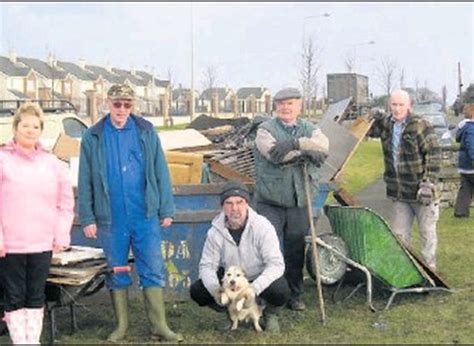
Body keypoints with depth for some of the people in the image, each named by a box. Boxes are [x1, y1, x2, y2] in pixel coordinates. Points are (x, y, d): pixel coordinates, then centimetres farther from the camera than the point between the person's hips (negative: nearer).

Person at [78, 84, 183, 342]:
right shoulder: (93, 137, 3)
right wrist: (87, 219, -2)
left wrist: (166, 210, 1)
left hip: (145, 216, 0)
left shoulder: (146, 132, 4)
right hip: (111, 219, 0)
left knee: (153, 271, 1)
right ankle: (121, 326, 20)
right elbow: (85, 182, 3)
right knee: (116, 273, 9)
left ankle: (159, 325, 8)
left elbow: (161, 172, 4)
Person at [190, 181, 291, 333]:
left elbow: (276, 263, -29)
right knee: (197, 291, -18)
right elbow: (207, 265, -10)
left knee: (280, 292, -35)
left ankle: (270, 315, 4)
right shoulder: (215, 232, -14)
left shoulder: (262, 227, -24)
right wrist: (215, 289, -32)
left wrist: (253, 288, -43)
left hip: (261, 276, -3)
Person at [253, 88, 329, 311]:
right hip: (271, 202, -3)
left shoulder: (309, 129, 12)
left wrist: (297, 143, -24)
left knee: (296, 251, 10)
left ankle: (295, 295, 22)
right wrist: (306, 152, -17)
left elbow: (323, 146, -10)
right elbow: (274, 152, -18)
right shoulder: (266, 129, 2)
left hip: (300, 202, 3)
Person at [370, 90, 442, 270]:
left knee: (427, 232, 8)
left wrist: (429, 182, -20)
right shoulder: (386, 124, 4)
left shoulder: (420, 126, -14)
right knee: (399, 234, 12)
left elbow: (434, 155, -14)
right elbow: (369, 131, 24)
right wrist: (375, 119, 1)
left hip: (420, 191, -5)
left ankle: (429, 267, 20)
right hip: (399, 193, 5)